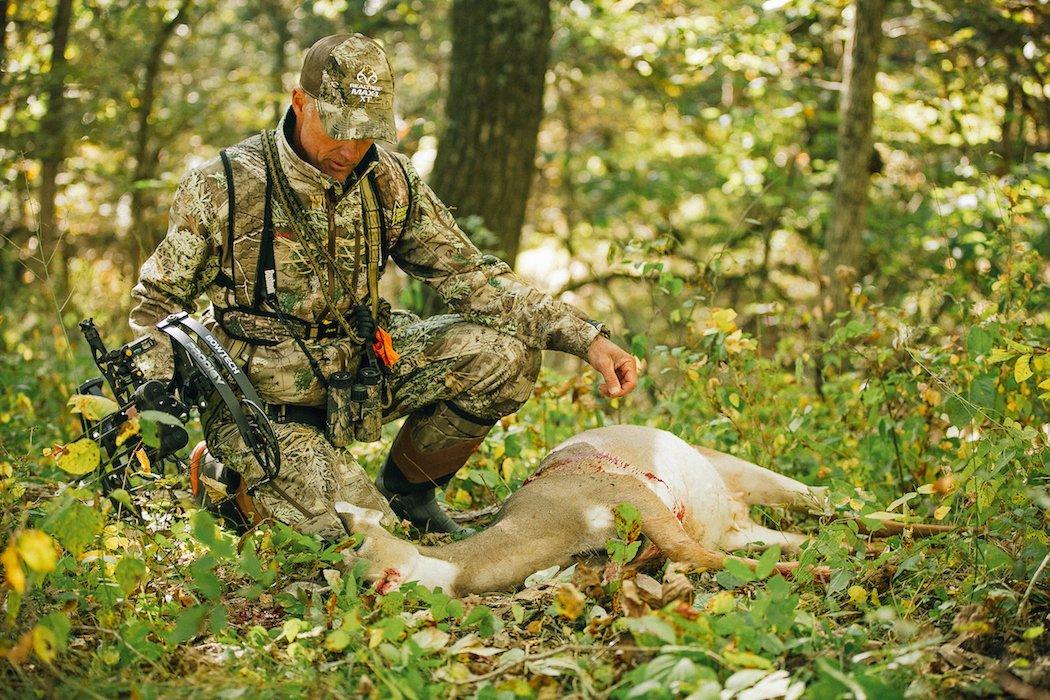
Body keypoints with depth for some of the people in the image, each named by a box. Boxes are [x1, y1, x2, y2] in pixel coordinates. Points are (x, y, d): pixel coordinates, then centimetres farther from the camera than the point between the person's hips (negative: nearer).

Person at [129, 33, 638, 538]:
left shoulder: (389, 182, -1)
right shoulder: (224, 187, -13)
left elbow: (466, 273, -1)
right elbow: (158, 306, -3)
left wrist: (586, 337, -12)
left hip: (362, 374, 5)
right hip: (262, 402, -5)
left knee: (505, 350, -14)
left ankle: (405, 489, 9)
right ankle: (235, 476, 8)